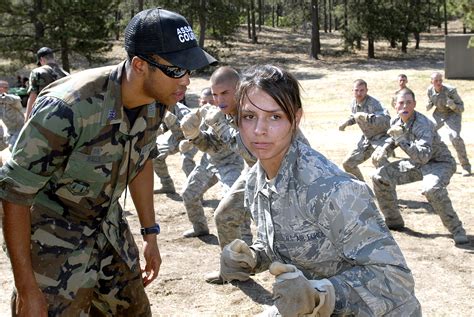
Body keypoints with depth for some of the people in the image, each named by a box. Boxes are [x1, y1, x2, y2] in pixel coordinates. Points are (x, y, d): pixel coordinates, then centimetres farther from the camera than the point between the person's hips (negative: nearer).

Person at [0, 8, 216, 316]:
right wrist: (27, 290, -21)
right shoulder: (67, 108, -32)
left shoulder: (156, 101, -10)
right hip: (54, 236, -6)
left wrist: (150, 233, 13)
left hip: (109, 227, 6)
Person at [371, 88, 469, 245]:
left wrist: (401, 139, -42)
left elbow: (423, 156, -41)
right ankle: (393, 221, 16)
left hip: (439, 163, -8)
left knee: (432, 189, -39)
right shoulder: (396, 122, -6)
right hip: (417, 163, 8)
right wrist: (383, 148, -1)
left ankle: (457, 231, -23)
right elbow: (392, 138, 19)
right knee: (380, 177, 1)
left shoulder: (422, 124, -29)